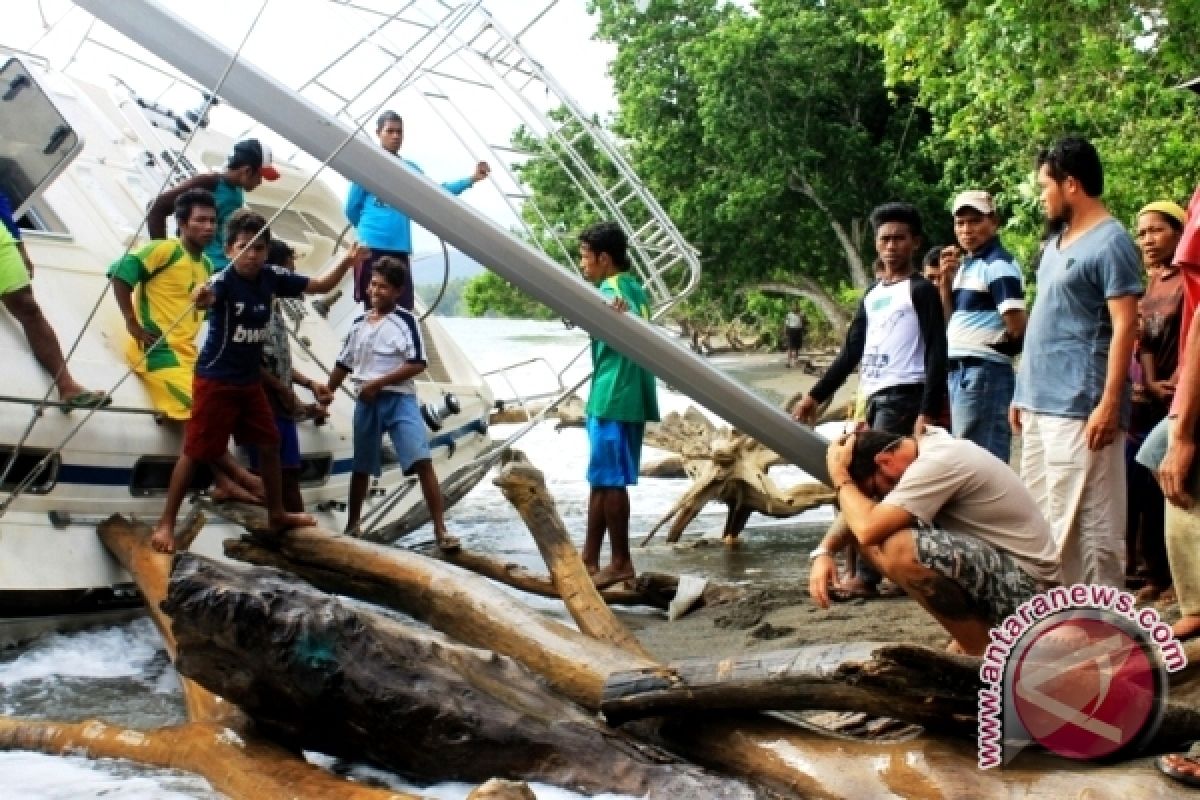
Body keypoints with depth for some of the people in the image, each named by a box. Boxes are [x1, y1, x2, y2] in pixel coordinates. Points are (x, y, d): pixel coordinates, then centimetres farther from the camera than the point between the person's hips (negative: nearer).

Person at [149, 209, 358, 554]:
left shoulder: (272, 277, -4)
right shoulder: (223, 280, -22)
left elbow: (320, 285, 4)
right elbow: (206, 297, -46)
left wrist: (346, 263, -11)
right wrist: (201, 299, -70)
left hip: (250, 379, 7)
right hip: (215, 380, -7)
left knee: (269, 445, 14)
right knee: (196, 451, -3)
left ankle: (276, 514, 31)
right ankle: (165, 523, 6)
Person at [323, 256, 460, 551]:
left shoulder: (405, 320, -6)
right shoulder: (360, 323, 11)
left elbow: (417, 364, -13)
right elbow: (344, 364, 20)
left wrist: (378, 383, -14)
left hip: (400, 400, -5)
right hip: (367, 403, 5)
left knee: (422, 461, -16)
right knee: (361, 467, 15)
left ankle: (440, 530, -15)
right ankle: (351, 526, 32)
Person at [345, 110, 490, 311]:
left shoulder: (410, 169, 14)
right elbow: (352, 208, 5)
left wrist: (471, 179, -3)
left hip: (400, 248, 4)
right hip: (371, 246, -4)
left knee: (404, 310, -3)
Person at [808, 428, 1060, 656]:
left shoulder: (938, 463, -23)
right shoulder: (928, 449, 6)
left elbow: (868, 529, -29)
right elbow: (862, 512, 14)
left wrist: (839, 475, -13)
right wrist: (824, 551, -4)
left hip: (1024, 581, -10)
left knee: (899, 548, -28)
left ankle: (980, 650, -9)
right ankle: (976, 625, 9)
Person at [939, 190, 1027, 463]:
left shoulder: (999, 264, -11)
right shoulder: (965, 266, 17)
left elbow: (1017, 325, -18)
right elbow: (949, 320, 17)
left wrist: (995, 341, 2)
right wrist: (946, 281, 5)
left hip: (984, 372, -10)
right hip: (958, 372, 10)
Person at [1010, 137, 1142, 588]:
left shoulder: (1110, 242, -9)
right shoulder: (1056, 243, 18)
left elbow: (1124, 326, -15)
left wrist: (1110, 403, -21)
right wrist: (1023, 390, 19)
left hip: (1079, 409, -9)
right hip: (1039, 404, 9)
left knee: (1086, 521, -7)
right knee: (1041, 516, 12)